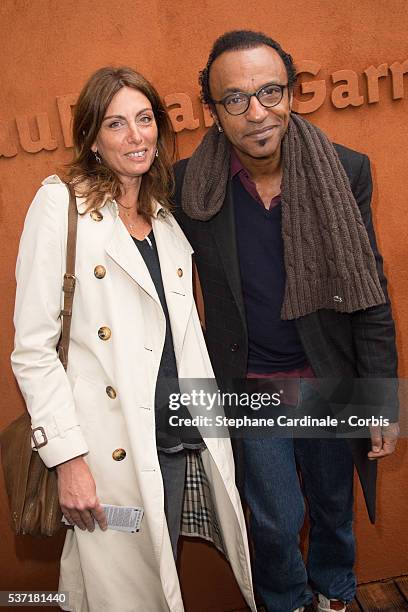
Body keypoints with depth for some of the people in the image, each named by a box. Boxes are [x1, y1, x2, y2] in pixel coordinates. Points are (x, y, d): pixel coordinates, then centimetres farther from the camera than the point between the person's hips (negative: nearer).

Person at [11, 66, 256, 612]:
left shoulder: (167, 217, 12)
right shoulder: (60, 204, -6)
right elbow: (32, 347, -11)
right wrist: (68, 458, -15)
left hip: (182, 440, 6)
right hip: (113, 451, -5)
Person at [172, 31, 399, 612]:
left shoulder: (346, 172, -11)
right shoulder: (189, 184, -13)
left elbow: (370, 294, -7)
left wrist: (384, 401, -6)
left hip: (330, 380, 1)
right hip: (249, 387, -1)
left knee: (333, 507, 23)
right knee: (277, 520, 15)